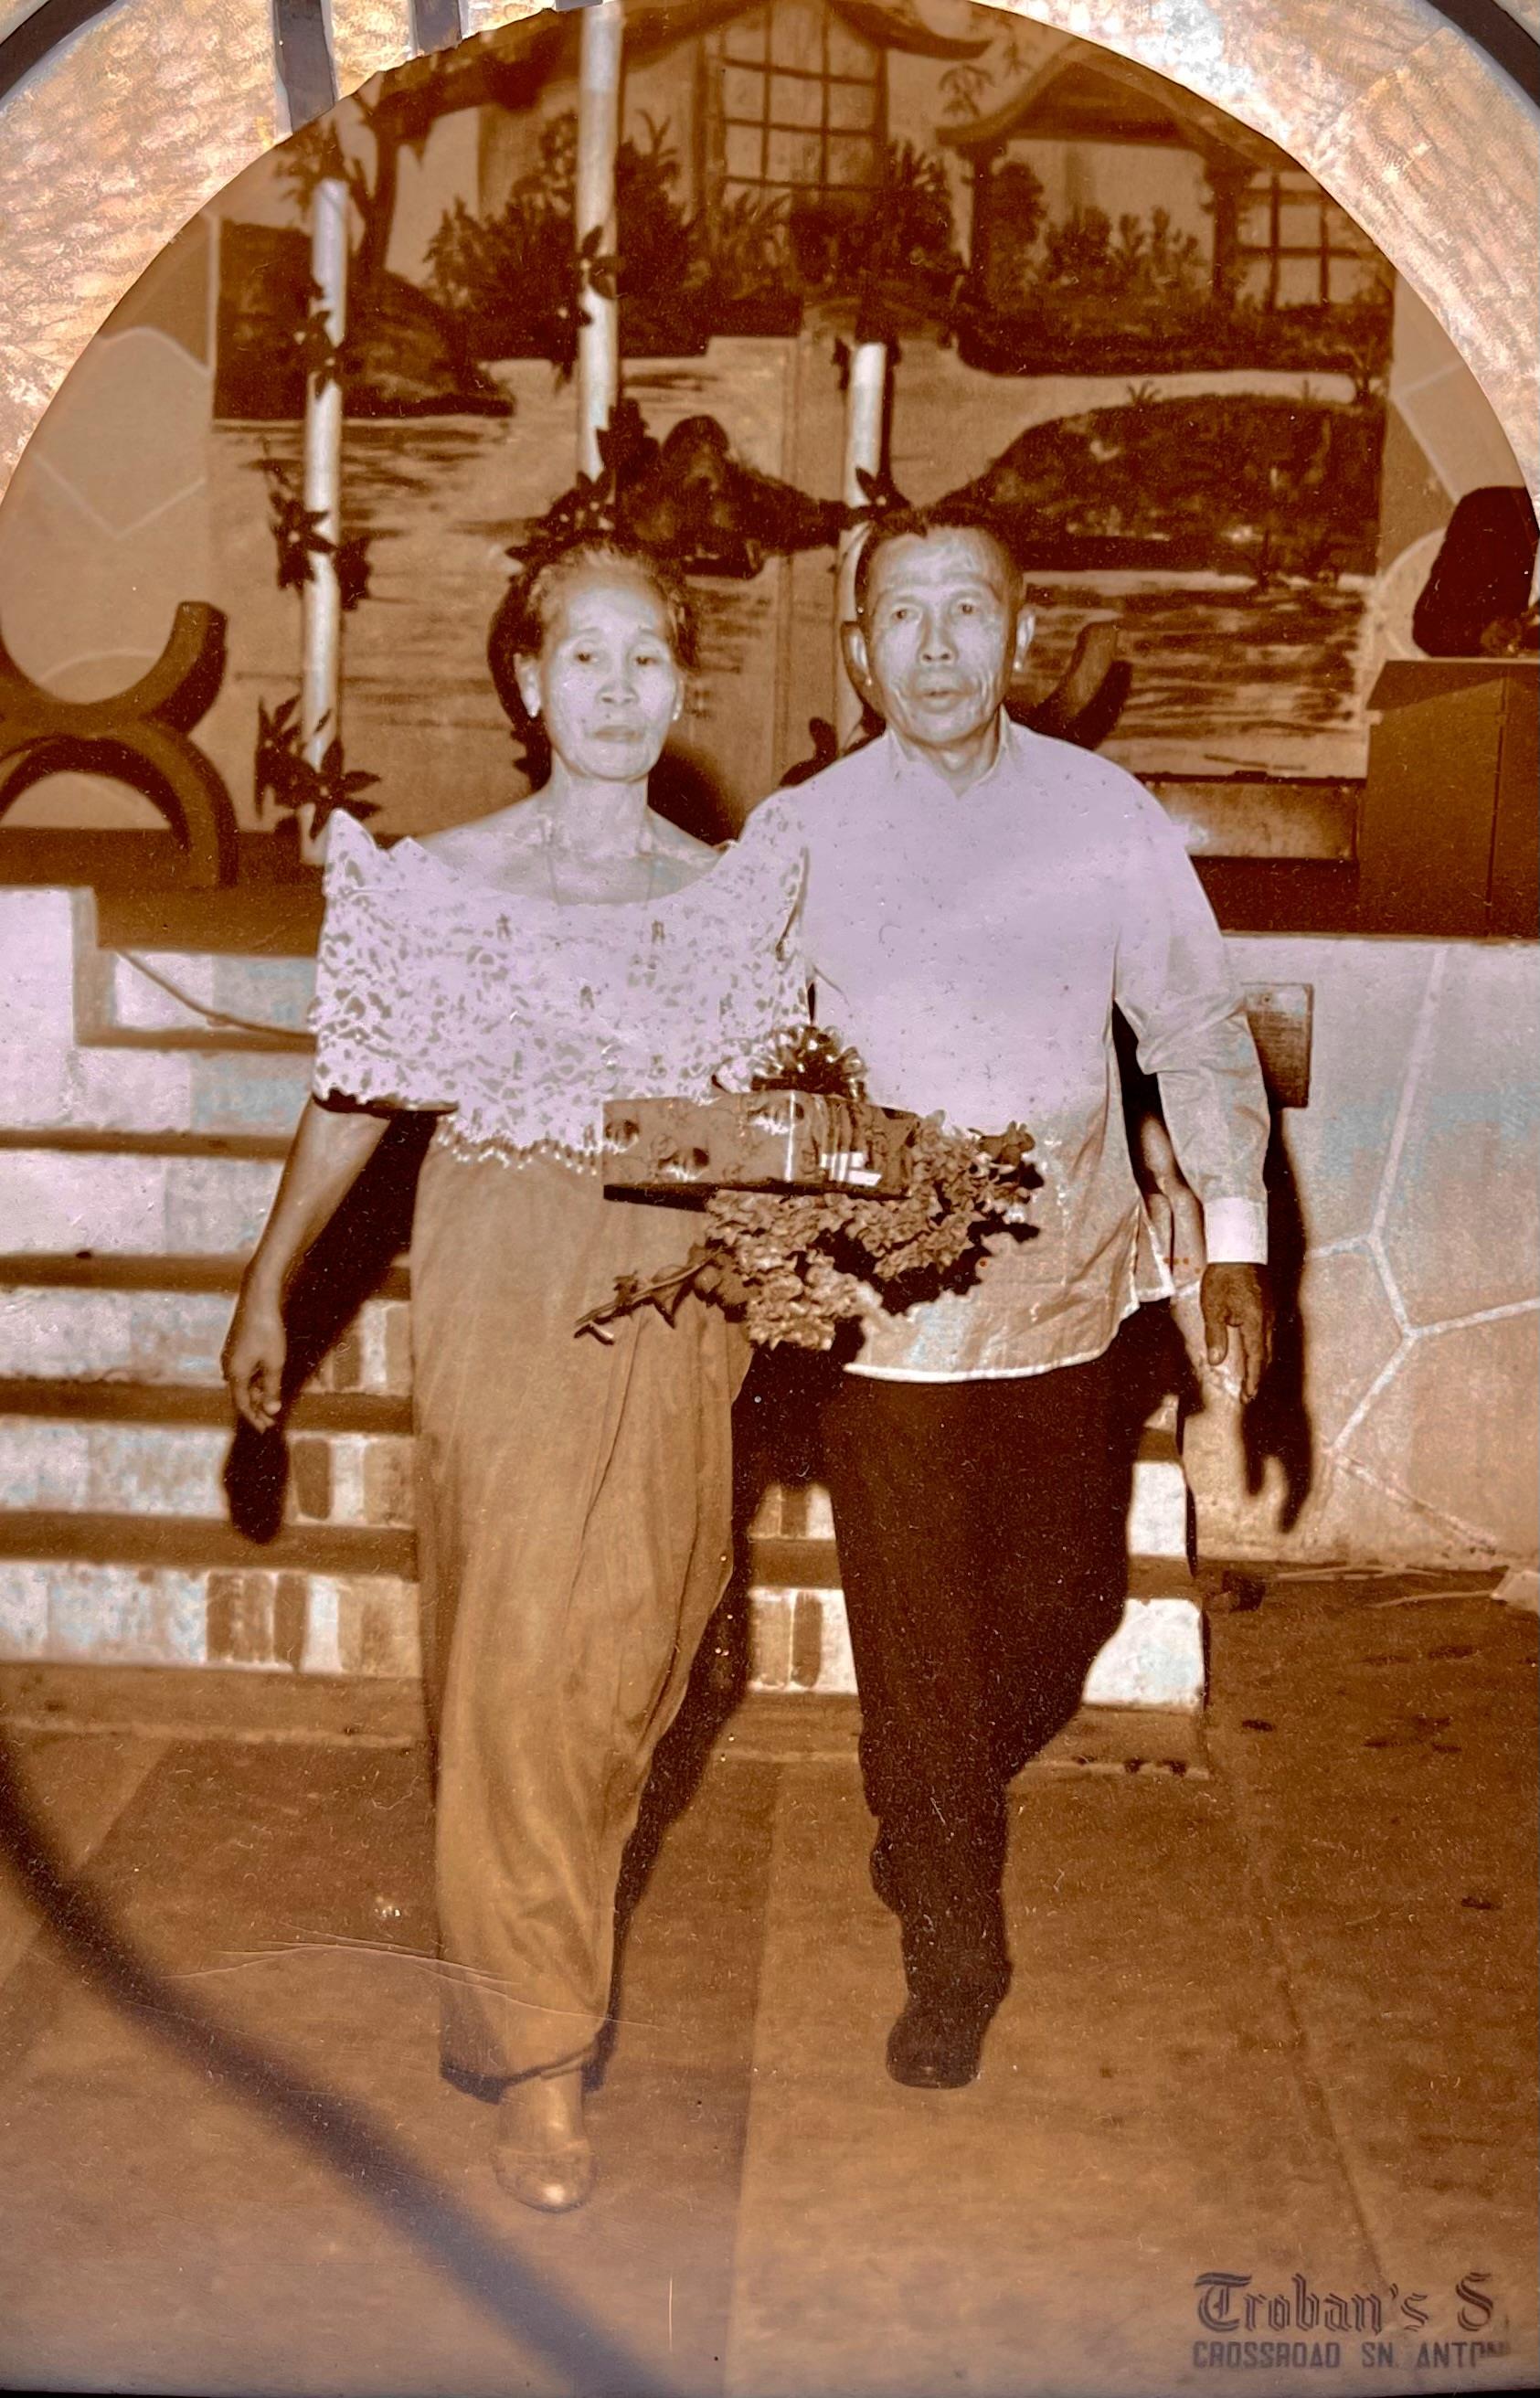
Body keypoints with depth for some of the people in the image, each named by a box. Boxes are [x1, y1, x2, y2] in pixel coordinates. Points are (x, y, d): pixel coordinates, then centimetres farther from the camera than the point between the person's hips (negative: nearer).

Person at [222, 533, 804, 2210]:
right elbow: (359, 1095, 4)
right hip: (504, 1284, -3)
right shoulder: (446, 882, -2)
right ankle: (537, 2047, 7)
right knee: (517, 1643, -5)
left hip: (678, 1291, 3)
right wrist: (268, 1285, 7)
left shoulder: (736, 895, 5)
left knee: (639, 1633, 10)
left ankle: (550, 1900, 39)